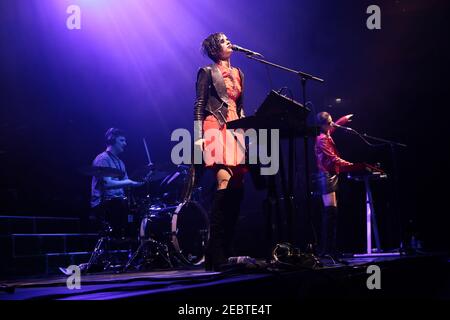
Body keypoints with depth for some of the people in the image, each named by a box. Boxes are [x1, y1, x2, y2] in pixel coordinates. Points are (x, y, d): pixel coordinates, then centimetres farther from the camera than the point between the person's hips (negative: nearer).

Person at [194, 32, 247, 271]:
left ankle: (227, 251, -1)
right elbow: (199, 106, -2)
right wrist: (198, 137, -12)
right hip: (216, 128, -7)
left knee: (237, 185, -4)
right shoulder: (207, 72, 5)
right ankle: (215, 254, -22)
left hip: (236, 129, 7)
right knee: (225, 180, -21)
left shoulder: (238, 73, 24)